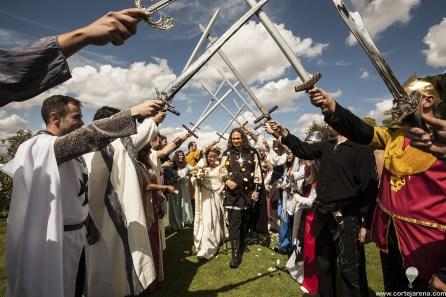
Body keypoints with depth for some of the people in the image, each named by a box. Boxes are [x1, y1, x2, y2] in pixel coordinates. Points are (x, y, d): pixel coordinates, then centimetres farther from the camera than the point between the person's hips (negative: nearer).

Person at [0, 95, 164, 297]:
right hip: (56, 241, -8)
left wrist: (89, 228, 15)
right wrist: (134, 112, -41)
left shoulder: (71, 150, 7)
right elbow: (89, 135, -39)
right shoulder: (42, 146, -21)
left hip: (77, 235, 8)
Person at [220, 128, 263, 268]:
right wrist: (227, 180, -16)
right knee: (234, 222, -5)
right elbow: (222, 171, 5)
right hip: (232, 193, -1)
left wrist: (256, 190, 0)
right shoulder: (227, 154, 2)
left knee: (245, 221, 15)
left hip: (248, 192, 2)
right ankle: (236, 255, 0)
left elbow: (257, 172, 3)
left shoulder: (252, 153, 1)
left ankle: (241, 244, 38)